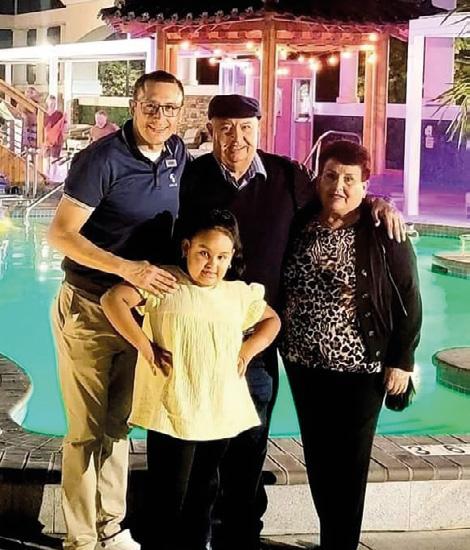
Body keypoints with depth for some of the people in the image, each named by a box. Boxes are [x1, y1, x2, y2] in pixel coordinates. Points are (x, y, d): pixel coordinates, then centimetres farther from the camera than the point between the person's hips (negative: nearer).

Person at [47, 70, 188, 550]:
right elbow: (60, 234, -20)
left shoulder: (178, 155, 2)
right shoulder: (103, 159, -17)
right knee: (87, 431, 2)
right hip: (88, 309, -6)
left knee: (118, 425, 16)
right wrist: (127, 269, -29)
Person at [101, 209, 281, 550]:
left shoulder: (240, 294, 9)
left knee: (204, 493, 19)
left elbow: (272, 320, 25)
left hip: (222, 415, 5)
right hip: (173, 413, -5)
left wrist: (248, 351, 9)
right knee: (169, 497, -1)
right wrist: (145, 346, -14)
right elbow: (113, 299, -12)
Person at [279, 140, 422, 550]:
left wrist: (401, 361, -10)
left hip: (360, 367, -4)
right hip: (303, 363, 4)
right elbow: (283, 287, 10)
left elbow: (409, 300, -7)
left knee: (349, 461, 5)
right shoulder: (300, 225, 2)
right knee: (317, 456, 12)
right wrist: (283, 342, 7)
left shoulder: (384, 234, -9)